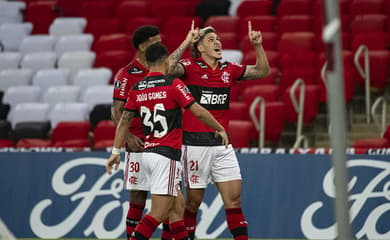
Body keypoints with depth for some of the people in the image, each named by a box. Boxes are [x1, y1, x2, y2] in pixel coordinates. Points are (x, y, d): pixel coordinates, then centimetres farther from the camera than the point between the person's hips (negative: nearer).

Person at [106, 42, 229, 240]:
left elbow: (124, 121, 10)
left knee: (176, 205, 17)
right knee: (159, 213, -9)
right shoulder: (173, 84, -8)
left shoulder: (137, 89, 7)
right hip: (167, 155, -7)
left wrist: (116, 152, 16)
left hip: (147, 153, 7)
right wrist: (220, 129, 8)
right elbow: (198, 112, -7)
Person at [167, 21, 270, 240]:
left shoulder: (228, 70, 11)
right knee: (194, 200, 2)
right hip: (196, 142, -4)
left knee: (234, 197, -2)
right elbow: (170, 68, -24)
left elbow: (262, 71, 16)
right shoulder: (191, 67, -4)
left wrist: (258, 45, 3)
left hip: (222, 143, 4)